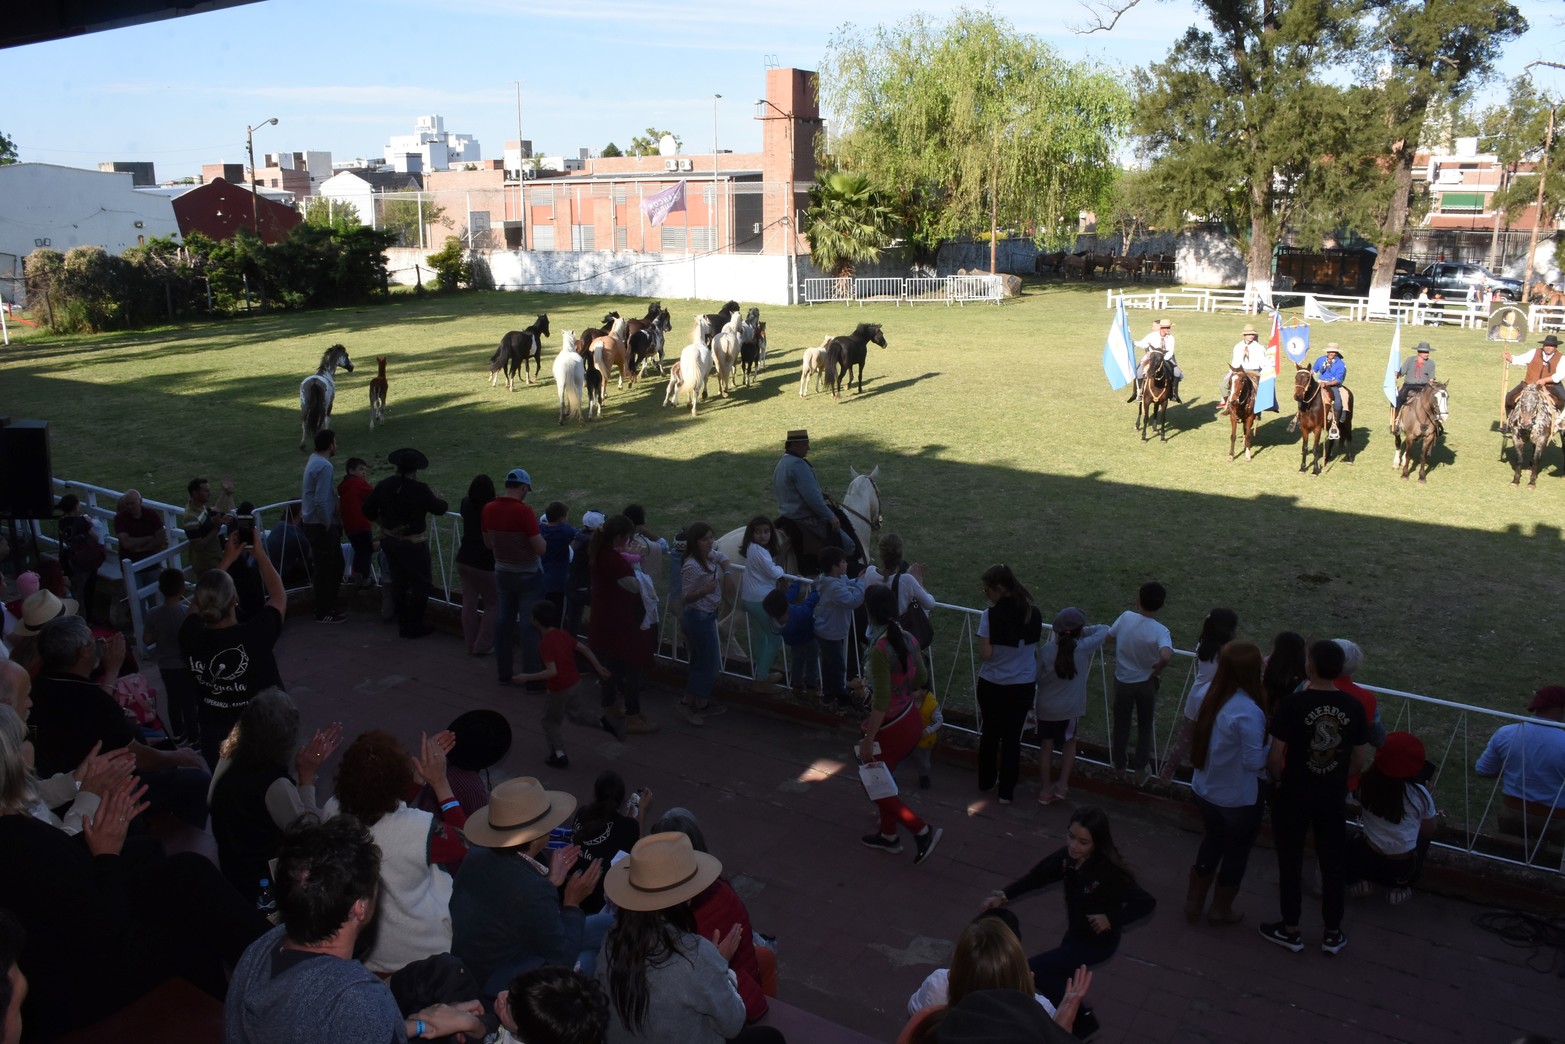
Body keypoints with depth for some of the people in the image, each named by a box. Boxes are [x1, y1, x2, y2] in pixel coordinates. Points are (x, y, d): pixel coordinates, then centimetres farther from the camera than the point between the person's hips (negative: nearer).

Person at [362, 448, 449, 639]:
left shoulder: (384, 485, -5)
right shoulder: (420, 490, -21)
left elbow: (368, 509, 2)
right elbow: (439, 509, -8)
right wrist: (438, 498, 13)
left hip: (390, 541, 6)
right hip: (413, 544, -6)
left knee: (398, 582, 16)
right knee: (420, 584, 8)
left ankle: (403, 624, 25)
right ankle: (415, 626, 13)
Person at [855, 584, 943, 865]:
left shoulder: (879, 649, -28)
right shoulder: (908, 639, -4)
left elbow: (881, 704, -26)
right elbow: (921, 679, 11)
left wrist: (868, 740, -18)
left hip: (891, 727, -8)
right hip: (911, 720, 8)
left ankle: (923, 831, 11)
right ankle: (888, 836, 40)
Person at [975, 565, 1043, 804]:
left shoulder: (990, 615, -19)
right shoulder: (1033, 613, -6)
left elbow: (985, 654, -18)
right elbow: (1035, 647, 5)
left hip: (992, 685, -2)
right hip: (1023, 685, 2)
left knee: (989, 734, 18)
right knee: (1012, 737, 12)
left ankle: (987, 781, 33)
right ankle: (1006, 790, 18)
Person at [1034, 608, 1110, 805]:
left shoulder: (1045, 650, -16)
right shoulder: (1083, 648, -17)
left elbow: (1036, 678, -4)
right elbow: (1104, 629, -2)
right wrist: (1083, 631, 5)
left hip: (1046, 707, 1)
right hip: (1070, 708, -1)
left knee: (1046, 746, 16)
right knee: (1069, 742, 24)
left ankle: (1045, 789, 24)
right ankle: (1062, 784, 22)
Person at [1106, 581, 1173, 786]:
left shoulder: (1126, 617, -18)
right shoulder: (1160, 631, -25)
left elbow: (1109, 637, -3)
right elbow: (1166, 656, -41)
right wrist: (1158, 669, -21)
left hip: (1122, 681, 2)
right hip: (1146, 683, -2)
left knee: (1121, 725, 20)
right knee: (1144, 727, 20)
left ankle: (1119, 767, 35)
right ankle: (1141, 771, 31)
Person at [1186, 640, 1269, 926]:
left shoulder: (1208, 696, -7)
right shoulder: (1248, 712, -30)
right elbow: (1254, 761, -24)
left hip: (1205, 791, 6)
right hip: (1238, 799, -6)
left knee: (1211, 844, 25)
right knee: (1236, 853, 18)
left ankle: (1193, 904, 37)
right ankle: (1221, 911, 35)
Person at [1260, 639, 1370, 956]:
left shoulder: (1293, 703, -20)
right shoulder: (1352, 706, -8)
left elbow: (1275, 756, -17)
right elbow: (1361, 758, 1)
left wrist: (1280, 780, 3)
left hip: (1295, 795, -3)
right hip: (1333, 798, 4)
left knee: (1291, 862, 12)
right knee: (1332, 864, 17)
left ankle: (1290, 930, 24)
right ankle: (1333, 934, 28)